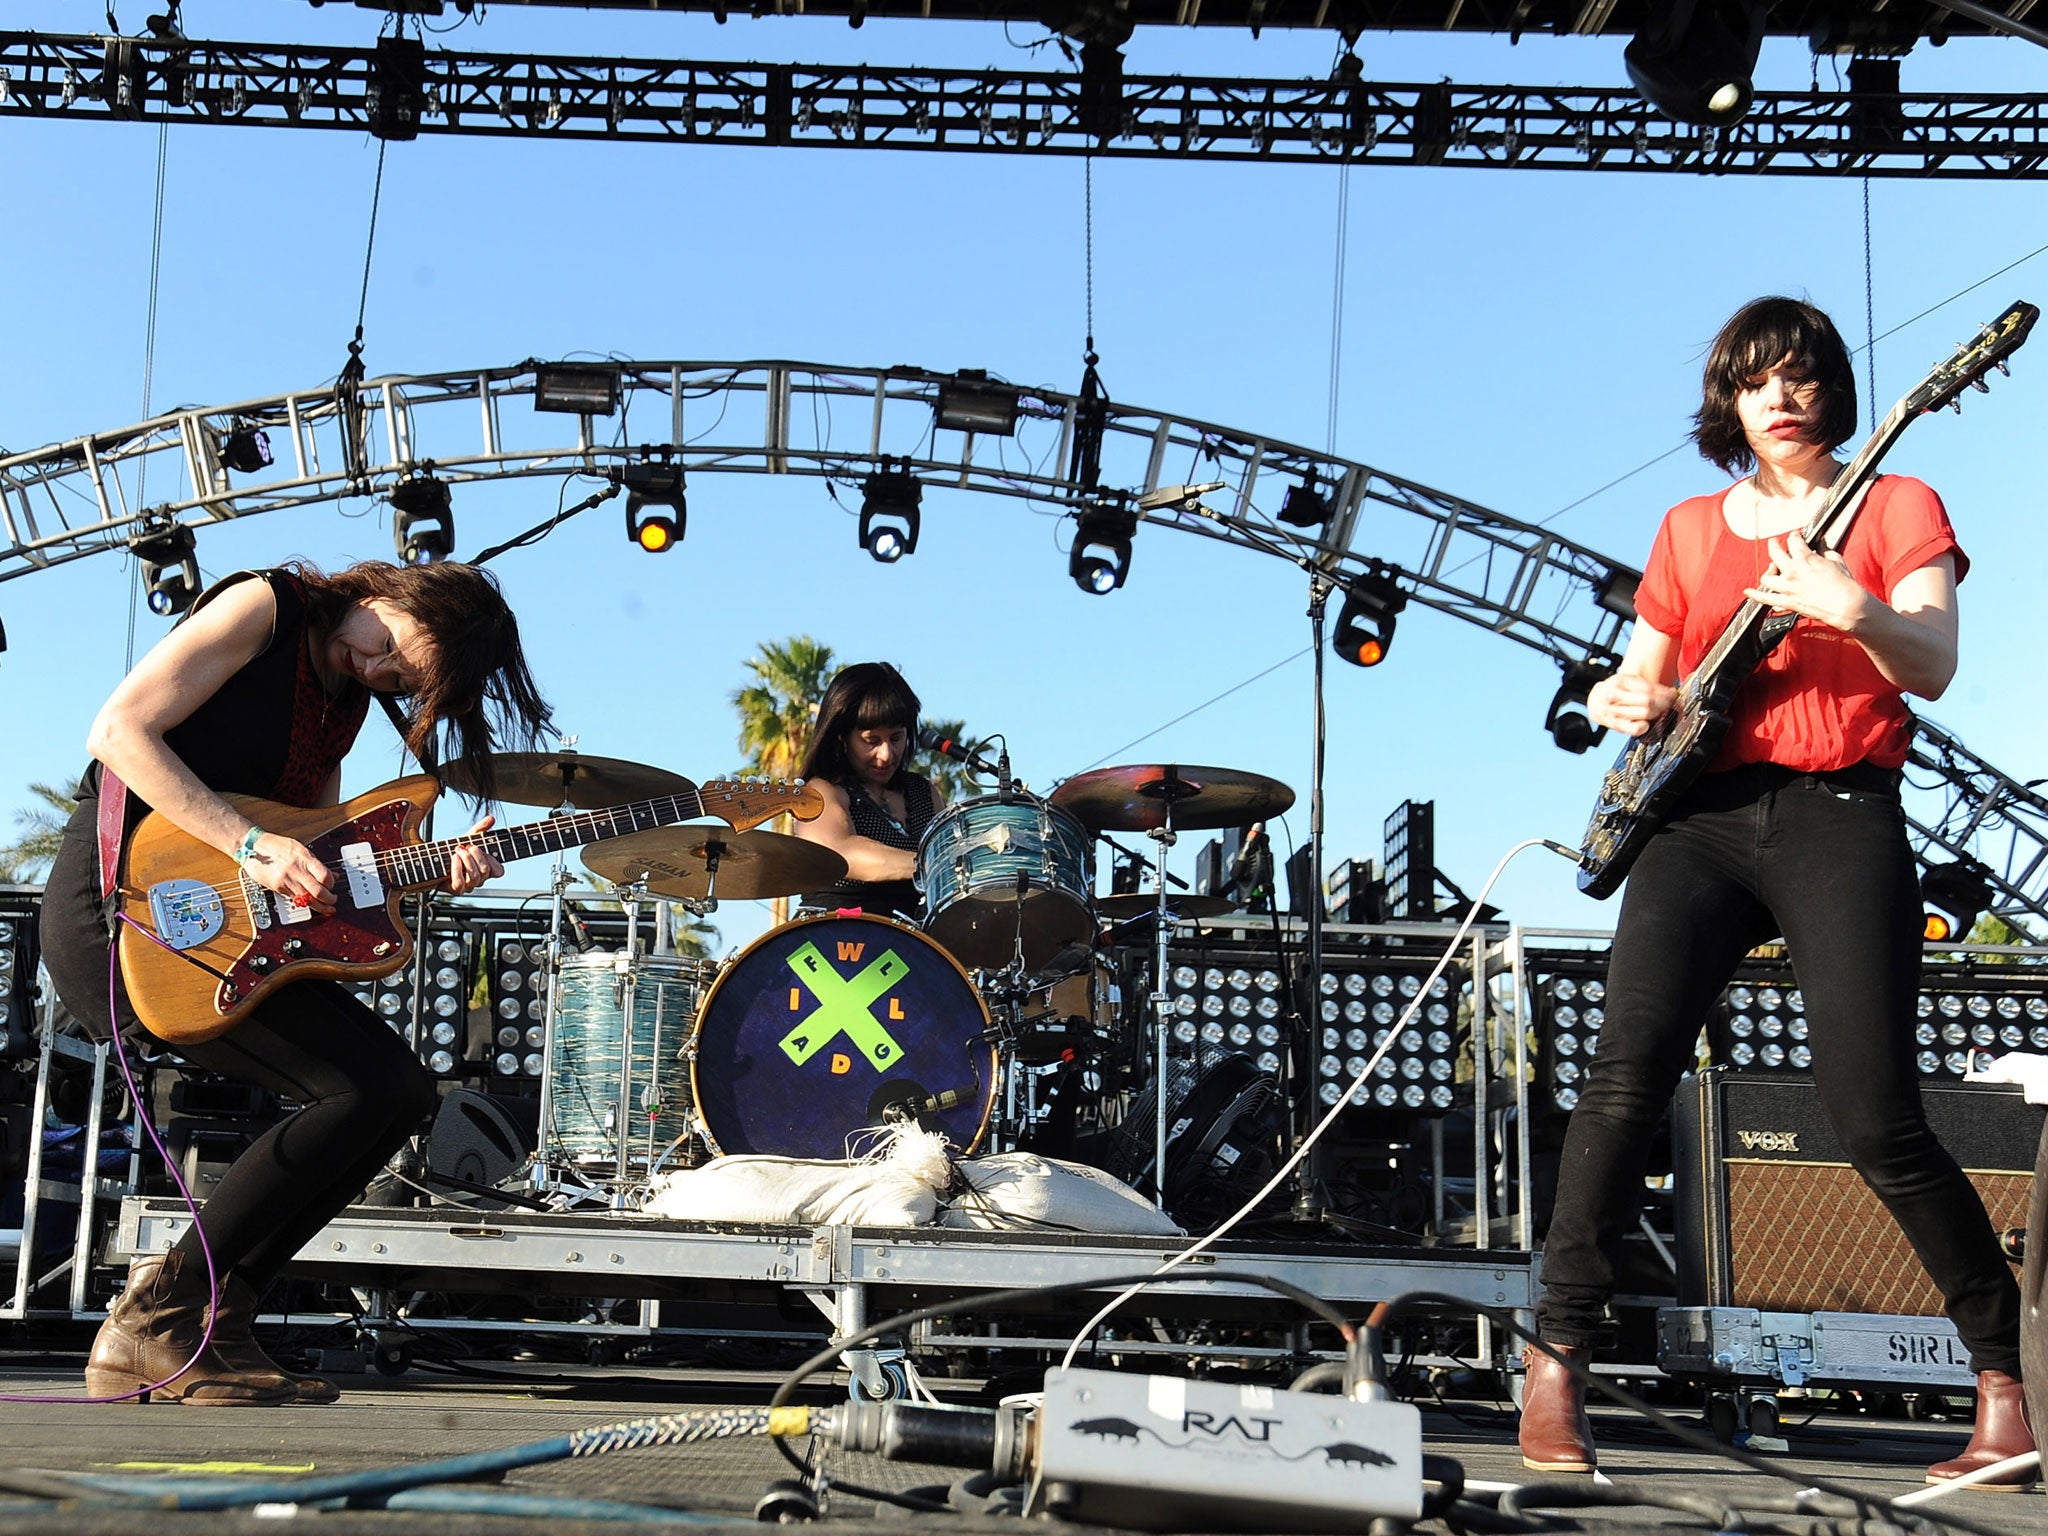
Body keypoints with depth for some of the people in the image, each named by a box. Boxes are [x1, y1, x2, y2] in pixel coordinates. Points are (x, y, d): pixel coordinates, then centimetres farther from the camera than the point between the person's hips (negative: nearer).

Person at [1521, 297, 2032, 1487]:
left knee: (1877, 1119, -10)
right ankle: (1558, 1362, -10)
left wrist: (1851, 609, -24)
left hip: (1840, 817, -2)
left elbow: (1934, 667, -4)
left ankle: (2006, 1377, 10)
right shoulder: (1690, 528, 20)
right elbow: (1640, 681, 23)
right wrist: (1626, 702, -1)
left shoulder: (1895, 505, 11)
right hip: (1702, 818, 3)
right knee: (1630, 1070, -16)